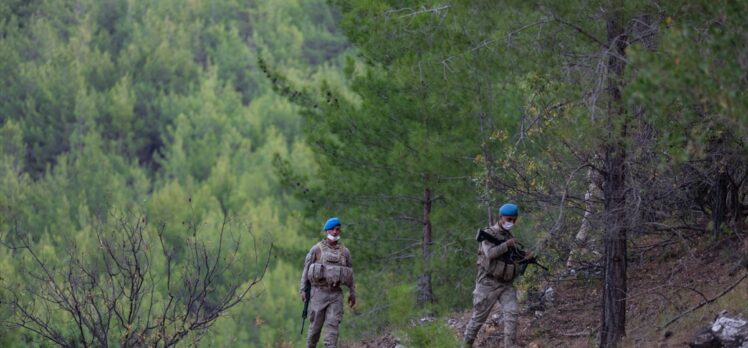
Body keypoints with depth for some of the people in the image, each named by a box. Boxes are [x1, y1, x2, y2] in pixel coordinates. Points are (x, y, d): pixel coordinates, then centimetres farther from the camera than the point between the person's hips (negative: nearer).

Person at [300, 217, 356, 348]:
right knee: (316, 326, 2)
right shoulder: (316, 249, 0)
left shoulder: (344, 252, 7)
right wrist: (303, 290, -3)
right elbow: (306, 270, 1)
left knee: (332, 325, -10)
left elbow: (349, 273, 14)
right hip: (319, 293, -1)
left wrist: (352, 293, 14)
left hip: (336, 294, 1)